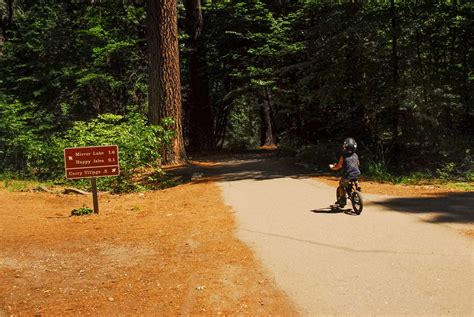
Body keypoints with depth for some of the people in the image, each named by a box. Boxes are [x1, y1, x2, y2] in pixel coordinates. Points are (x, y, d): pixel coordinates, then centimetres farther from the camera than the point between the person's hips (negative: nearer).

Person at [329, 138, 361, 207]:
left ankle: (343, 200, 17)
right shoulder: (356, 155, 6)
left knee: (341, 184, 21)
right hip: (356, 174, 4)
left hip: (347, 176, -3)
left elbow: (337, 167, -2)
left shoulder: (343, 156, -7)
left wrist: (332, 167, 17)